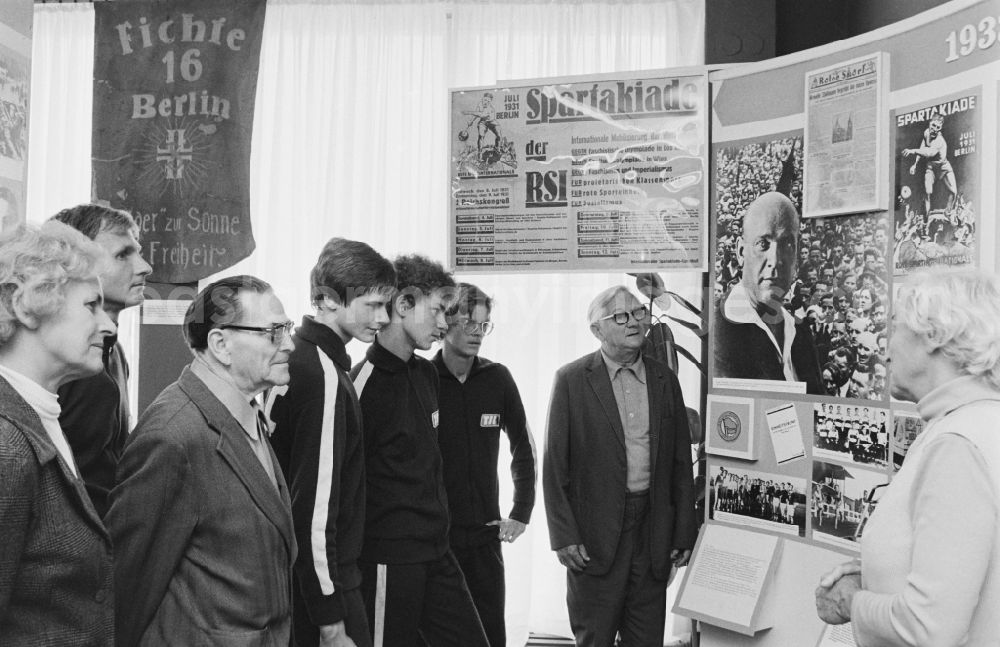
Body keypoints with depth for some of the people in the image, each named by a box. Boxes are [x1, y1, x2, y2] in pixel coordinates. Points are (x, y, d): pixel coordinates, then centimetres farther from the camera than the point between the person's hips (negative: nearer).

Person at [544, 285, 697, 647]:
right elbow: (554, 464, -4)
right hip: (595, 533, -3)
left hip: (653, 533, 3)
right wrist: (564, 535, -8)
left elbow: (681, 463, 9)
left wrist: (684, 535, 6)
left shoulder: (665, 380, 8)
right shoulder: (571, 380, -3)